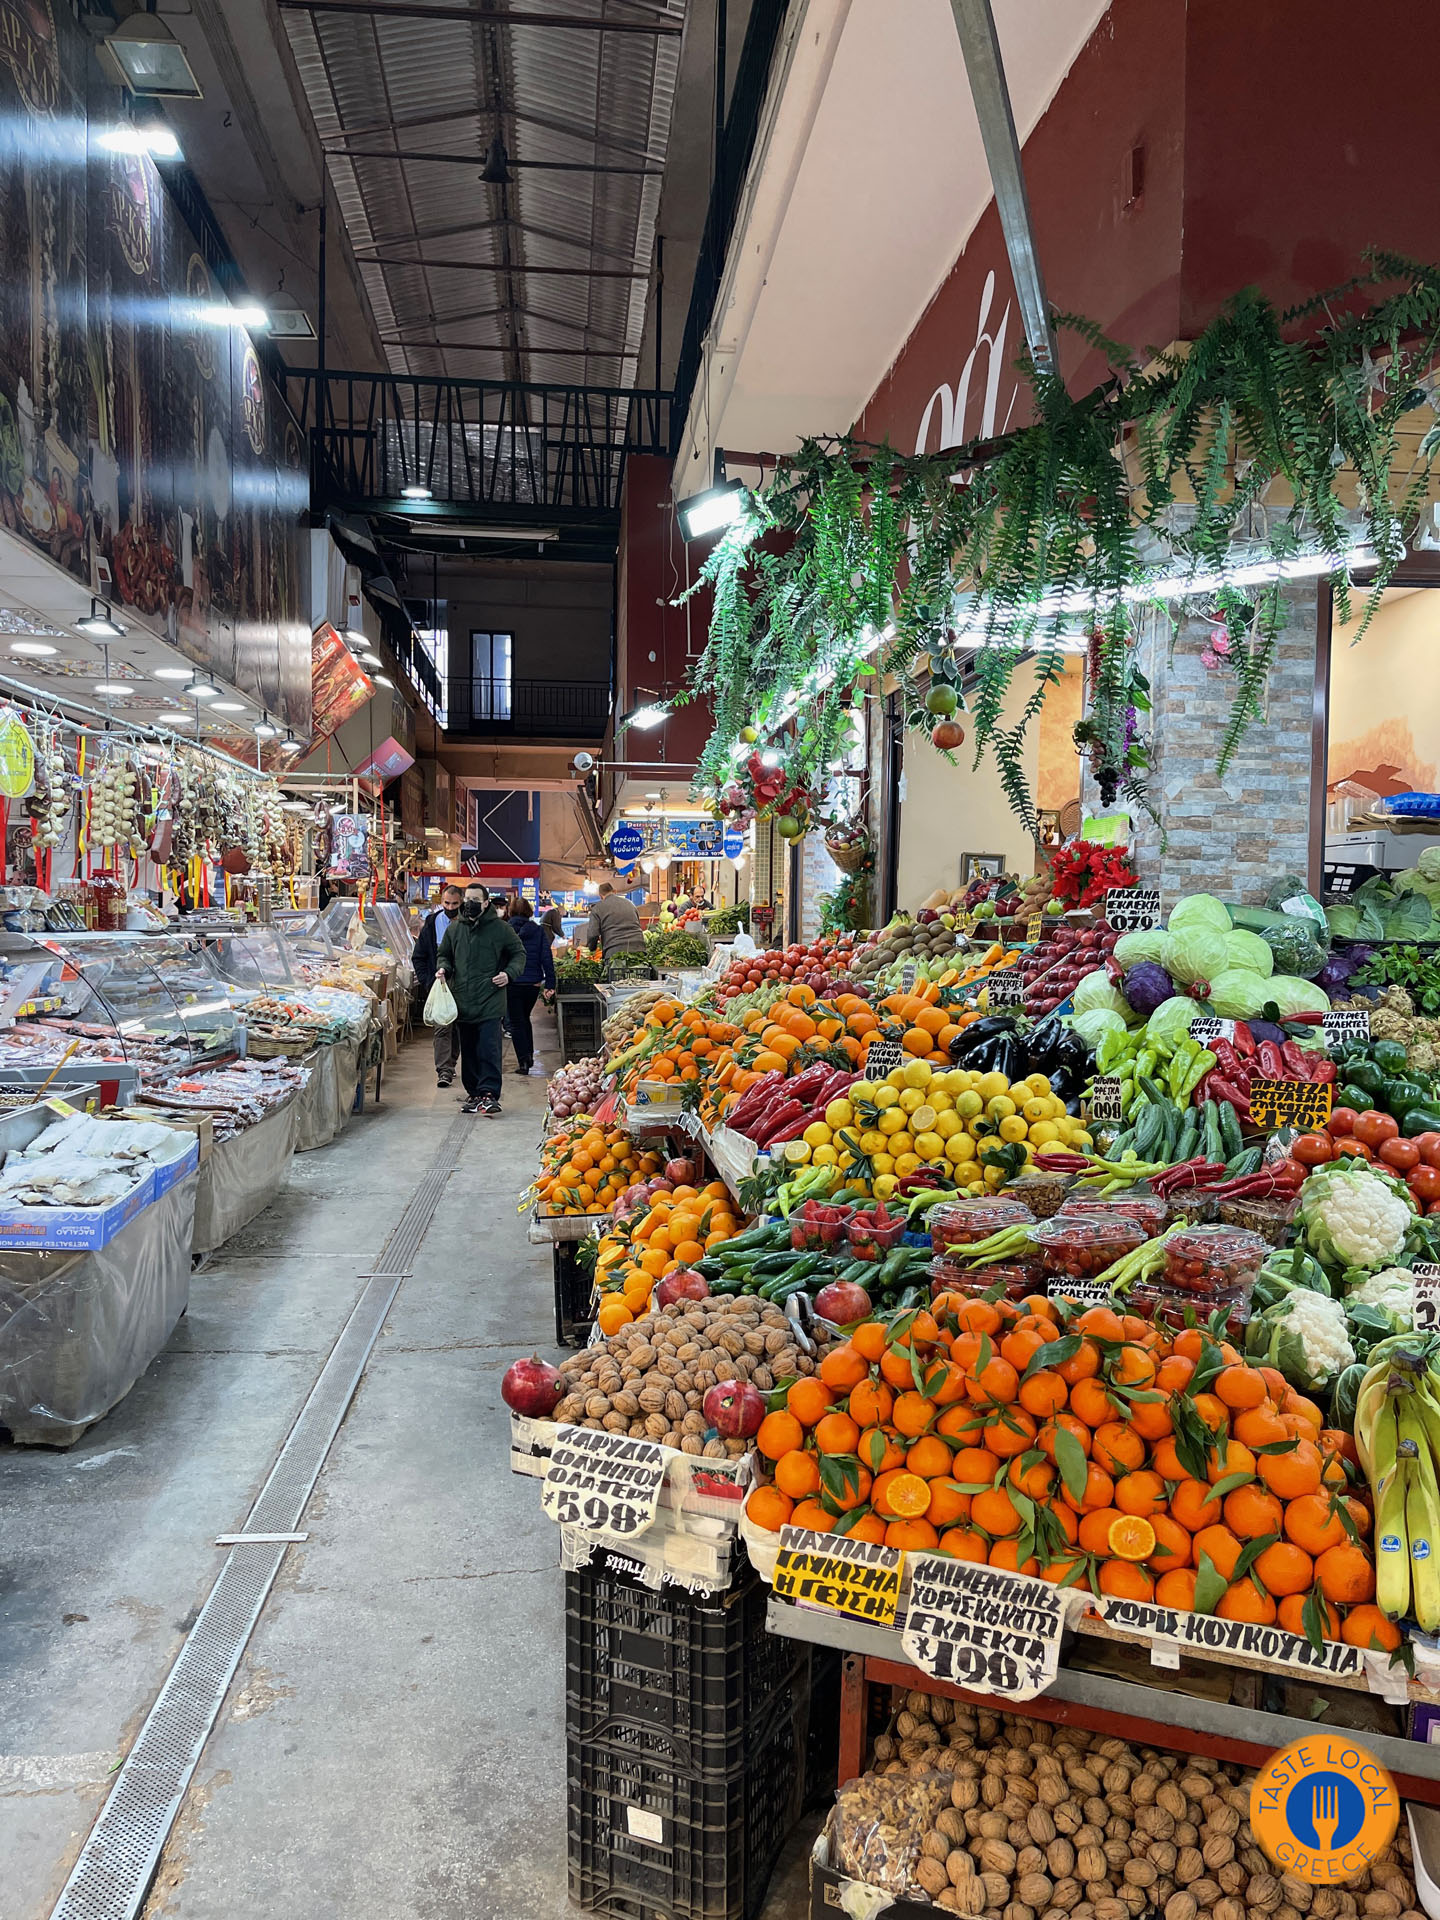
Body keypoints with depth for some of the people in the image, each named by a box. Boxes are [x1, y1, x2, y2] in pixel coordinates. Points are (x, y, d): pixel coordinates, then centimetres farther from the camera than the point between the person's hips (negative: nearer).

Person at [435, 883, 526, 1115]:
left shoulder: (500, 928, 1)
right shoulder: (454, 928, 12)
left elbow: (519, 954, 9)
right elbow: (444, 954, 25)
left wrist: (509, 974, -8)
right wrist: (443, 968, 4)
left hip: (490, 1001, -4)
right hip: (463, 1000, 4)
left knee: (489, 1049, -11)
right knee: (468, 1051, 10)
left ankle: (489, 1093, -10)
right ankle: (473, 1092, 20)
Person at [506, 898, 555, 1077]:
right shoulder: (538, 931, 1)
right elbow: (546, 958, -3)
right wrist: (550, 983, -2)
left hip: (512, 983, -3)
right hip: (533, 982, 3)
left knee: (516, 1022, 5)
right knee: (525, 1018, 23)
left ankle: (523, 1061, -2)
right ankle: (529, 1057, 24)